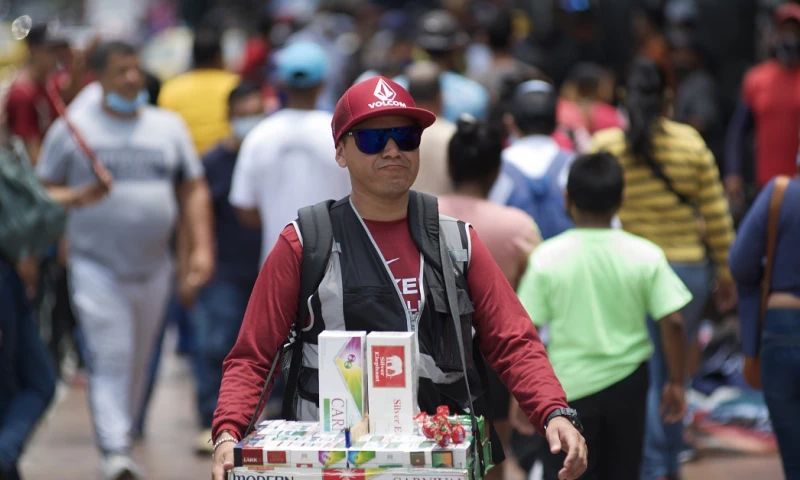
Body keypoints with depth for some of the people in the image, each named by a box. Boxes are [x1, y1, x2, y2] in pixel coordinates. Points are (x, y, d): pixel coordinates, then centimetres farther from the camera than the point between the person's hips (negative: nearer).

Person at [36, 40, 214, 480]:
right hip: (96, 265, -4)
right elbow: (42, 193, 2)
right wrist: (79, 196, -19)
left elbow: (193, 191, 10)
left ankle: (123, 435, 25)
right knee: (110, 358, -14)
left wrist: (202, 247, -1)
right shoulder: (72, 129, 1)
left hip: (153, 268, 4)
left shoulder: (169, 127, 10)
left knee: (139, 363, 11)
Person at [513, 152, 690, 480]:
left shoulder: (547, 258, -9)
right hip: (627, 382, 2)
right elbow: (672, 323, -7)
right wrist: (676, 382, 5)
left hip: (570, 387, -2)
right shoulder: (646, 255, -6)